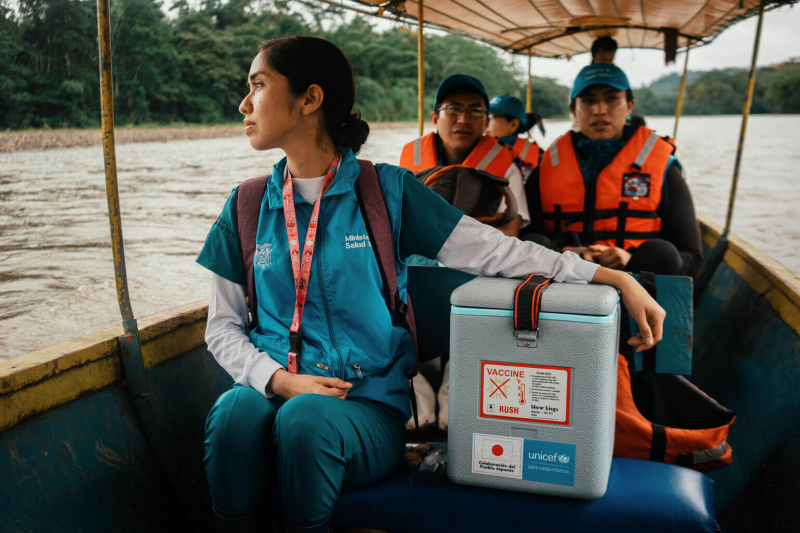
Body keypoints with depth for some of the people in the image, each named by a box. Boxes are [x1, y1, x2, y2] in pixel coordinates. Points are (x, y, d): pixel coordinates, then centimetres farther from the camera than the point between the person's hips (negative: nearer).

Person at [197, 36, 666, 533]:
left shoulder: (387, 190, 0)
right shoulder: (246, 207, 8)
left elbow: (492, 250, -2)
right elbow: (222, 326, 10)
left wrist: (617, 277, -8)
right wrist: (279, 379, -10)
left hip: (368, 405, -2)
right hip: (270, 389, 2)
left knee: (306, 418, -33)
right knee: (234, 413, -30)